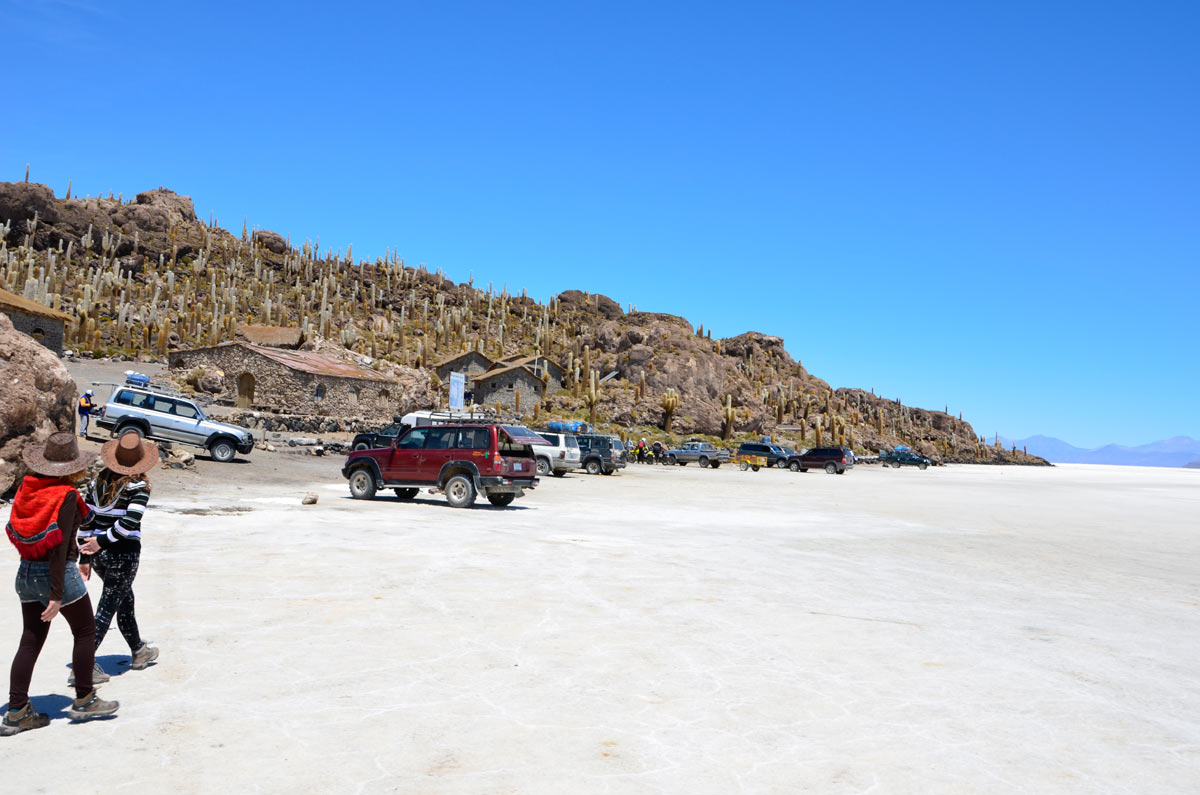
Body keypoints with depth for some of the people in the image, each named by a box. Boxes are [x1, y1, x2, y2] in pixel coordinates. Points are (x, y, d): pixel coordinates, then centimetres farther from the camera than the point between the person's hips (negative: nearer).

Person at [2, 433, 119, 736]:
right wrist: (57, 595, -18)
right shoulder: (66, 495, -18)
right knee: (86, 631, 11)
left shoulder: (27, 487, 1)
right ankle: (84, 701, 19)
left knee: (30, 639, 14)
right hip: (56, 573, -7)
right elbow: (59, 545, -21)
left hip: (26, 572, 7)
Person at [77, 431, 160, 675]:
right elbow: (130, 521, -22)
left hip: (97, 554, 6)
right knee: (107, 608, 2)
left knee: (125, 600, 22)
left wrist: (85, 556, 10)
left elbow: (85, 520, 6)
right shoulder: (139, 486, -10)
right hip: (124, 554, -6)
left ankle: (139, 651, 38)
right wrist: (103, 541, -11)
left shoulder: (97, 482, 6)